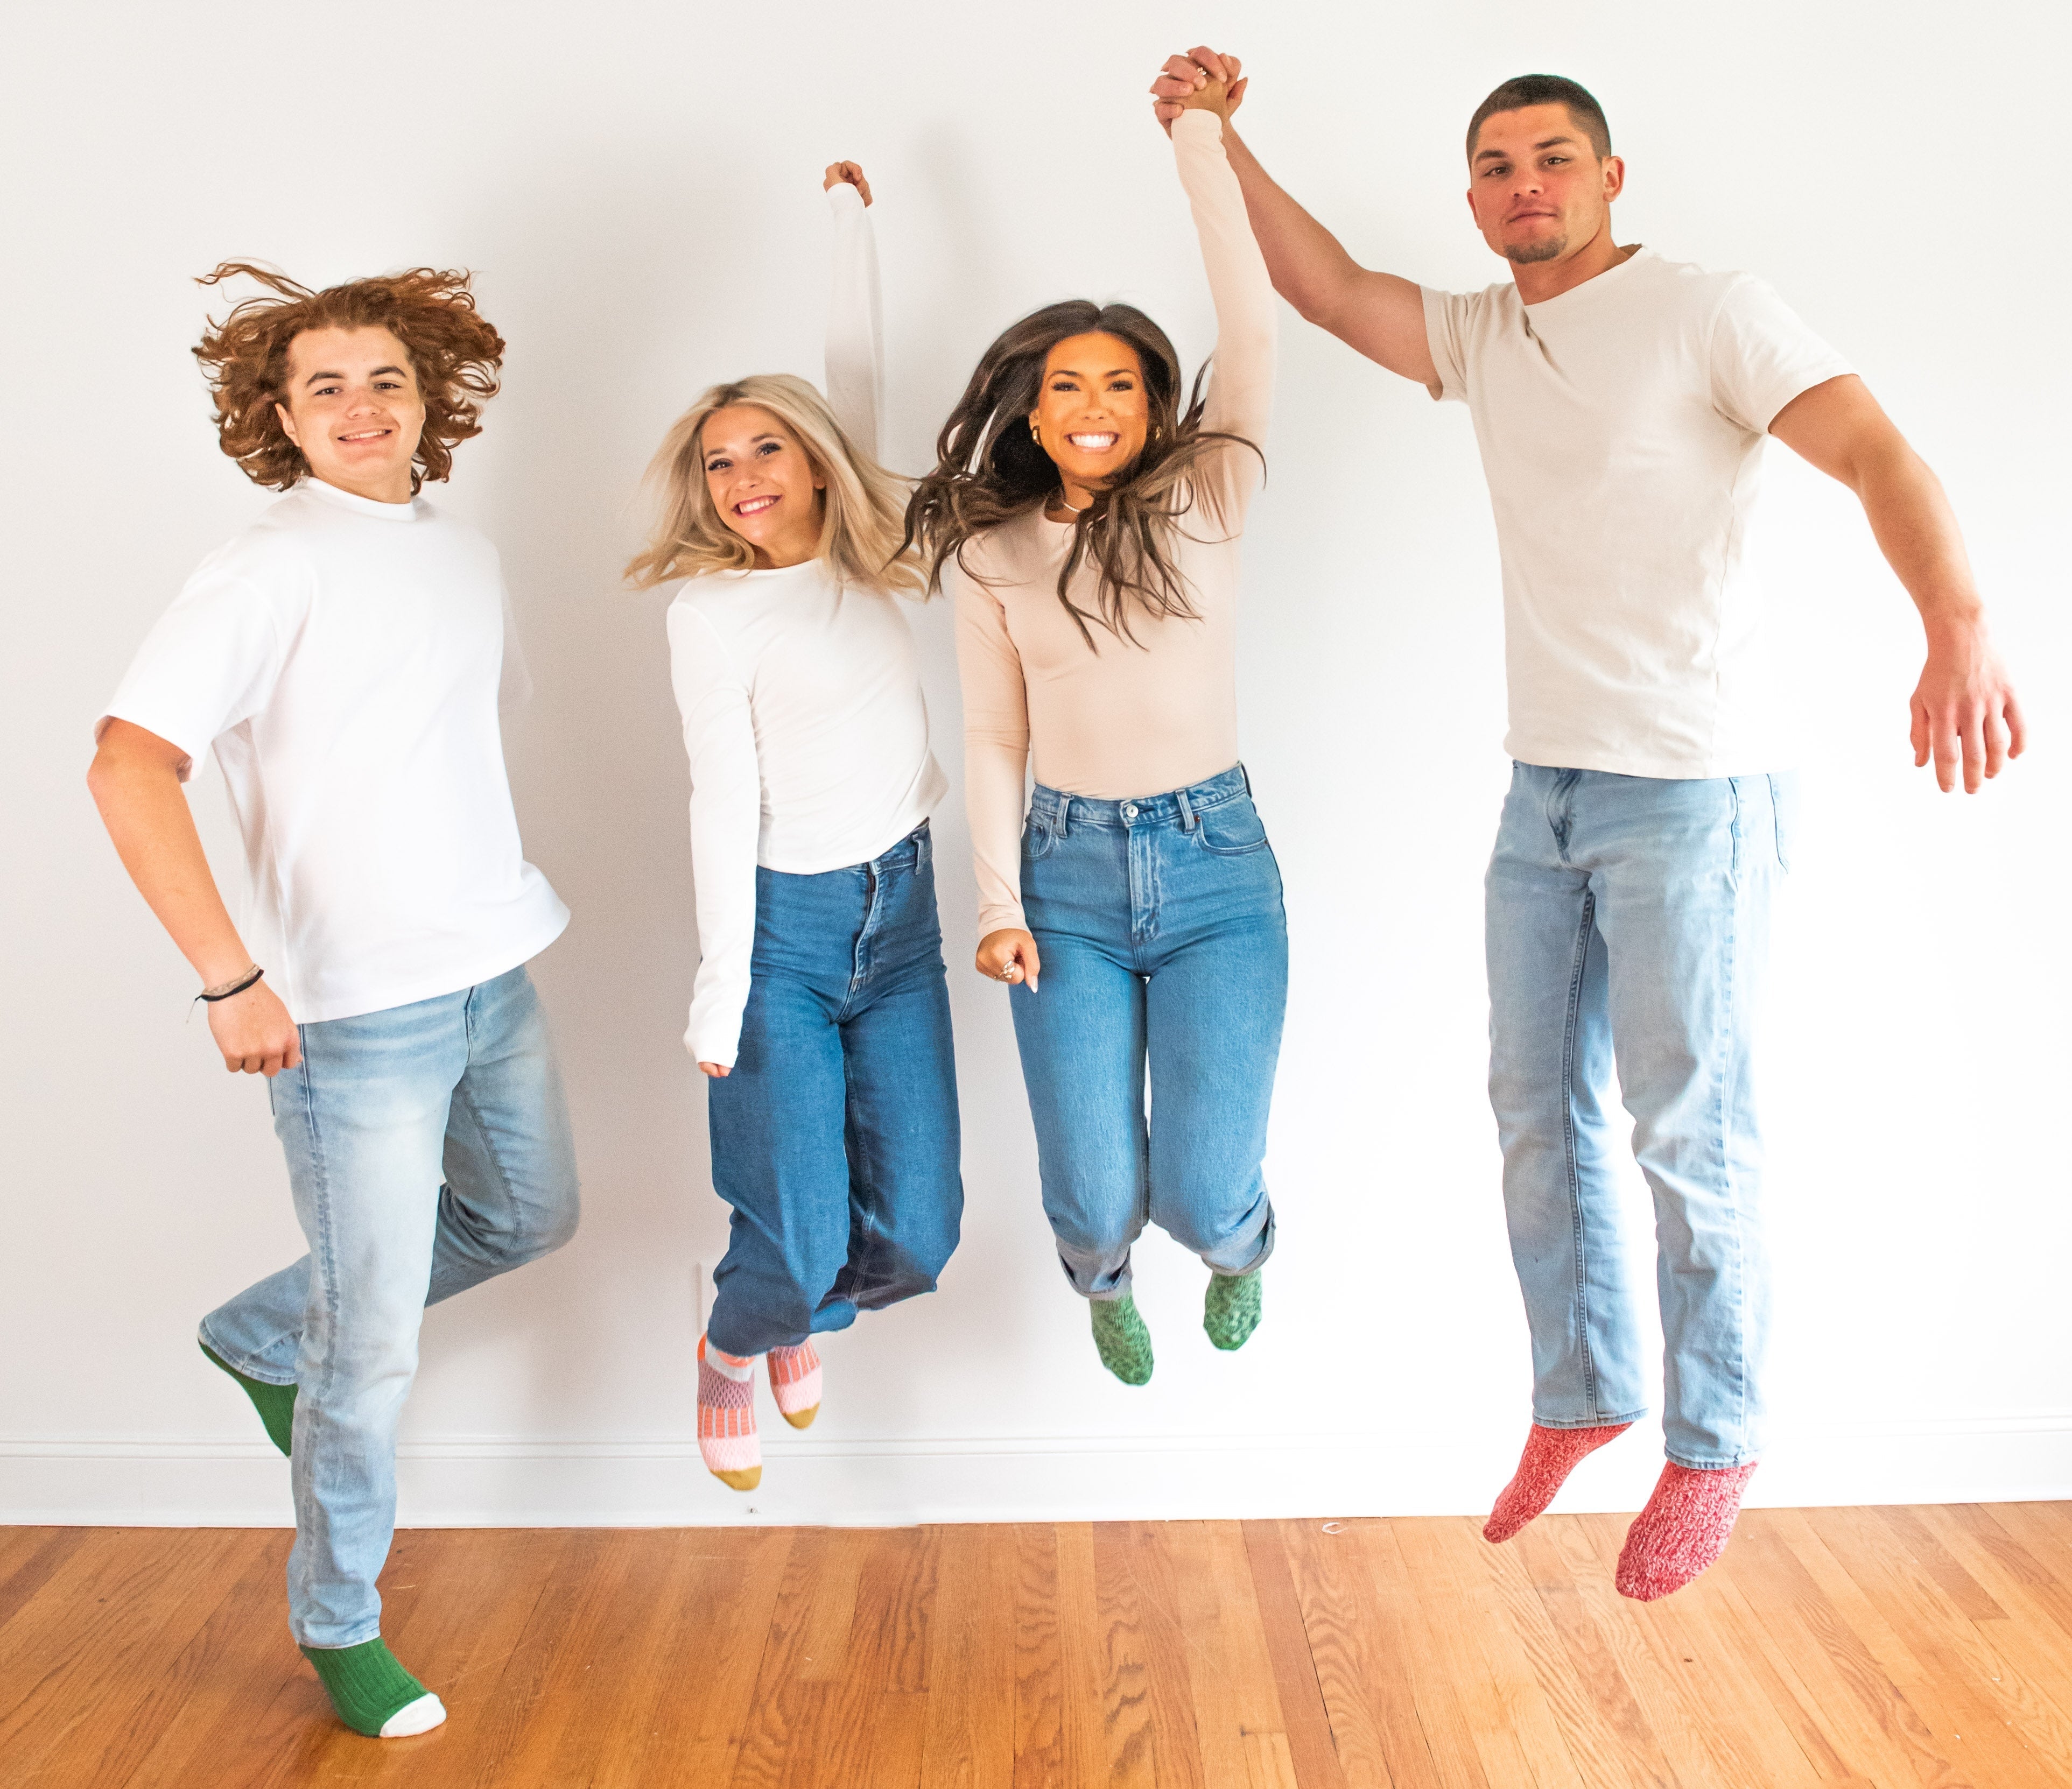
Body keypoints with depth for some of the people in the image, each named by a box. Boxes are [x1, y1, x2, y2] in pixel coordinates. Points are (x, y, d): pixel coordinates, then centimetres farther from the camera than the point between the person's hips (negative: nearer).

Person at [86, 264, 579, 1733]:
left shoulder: (465, 555, 10)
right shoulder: (270, 571, -13)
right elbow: (129, 768, -20)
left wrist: (502, 888, 15)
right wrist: (232, 979, -22)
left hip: (496, 976, 8)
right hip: (356, 1014, -7)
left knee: (531, 1219, 25)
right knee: (376, 1352, 2)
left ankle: (265, 1338, 42)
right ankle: (339, 1628, 25)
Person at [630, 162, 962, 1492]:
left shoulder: (861, 557, 5)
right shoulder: (714, 611, -8)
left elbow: (860, 381, 14)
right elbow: (724, 804, -10)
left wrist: (853, 220, 22)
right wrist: (720, 996, -11)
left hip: (901, 910, 5)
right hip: (786, 927, -5)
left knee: (916, 1233, 2)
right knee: (799, 1240, -5)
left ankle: (798, 1321, 37)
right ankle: (735, 1344, 32)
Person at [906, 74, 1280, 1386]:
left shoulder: (1205, 501, -2)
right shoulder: (993, 550, 3)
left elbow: (1255, 329, -13)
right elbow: (994, 734, 6)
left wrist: (1201, 138, -9)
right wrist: (1001, 903, 1)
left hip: (1215, 862, -1)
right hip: (1067, 873, 2)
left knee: (1205, 1196, -4)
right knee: (1097, 1193, 1)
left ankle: (1240, 1249, 38)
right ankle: (1103, 1286, 42)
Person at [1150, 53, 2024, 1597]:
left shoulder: (1709, 313, -8)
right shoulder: (1480, 338, 12)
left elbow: (1877, 452, -19)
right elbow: (1323, 284, 12)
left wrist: (1958, 628, -36)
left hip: (1693, 789, -6)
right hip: (1546, 786, 7)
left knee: (1689, 1134, 1)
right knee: (1539, 1110, 12)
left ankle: (1714, 1448, 19)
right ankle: (1582, 1394, 30)